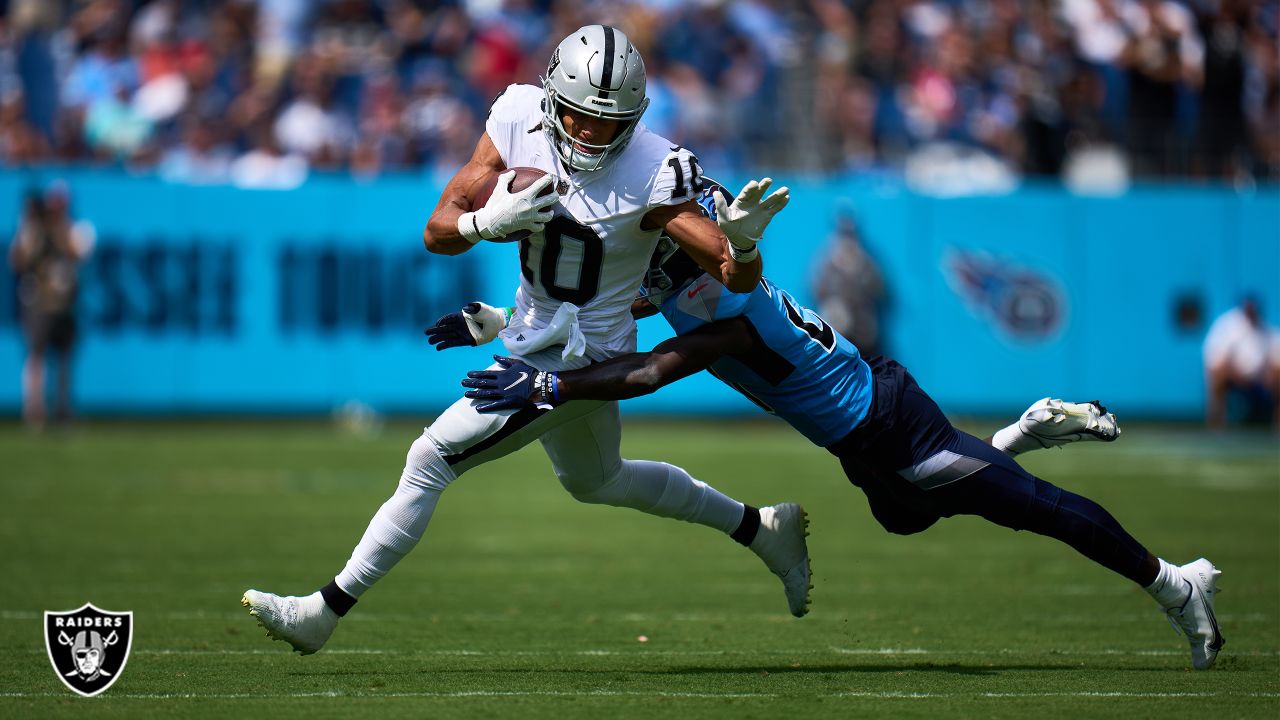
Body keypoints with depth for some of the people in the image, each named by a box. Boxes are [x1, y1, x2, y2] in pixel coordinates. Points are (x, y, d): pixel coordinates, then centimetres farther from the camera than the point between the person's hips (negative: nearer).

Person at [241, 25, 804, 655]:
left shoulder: (652, 175, -26)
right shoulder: (519, 124, -13)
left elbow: (739, 278, -23)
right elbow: (437, 232, -11)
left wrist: (742, 241, -47)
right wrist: (488, 221, -33)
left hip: (575, 362, -8)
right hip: (534, 339, 8)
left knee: (431, 460, -8)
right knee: (594, 480, 30)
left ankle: (325, 611, 2)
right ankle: (763, 530, 44)